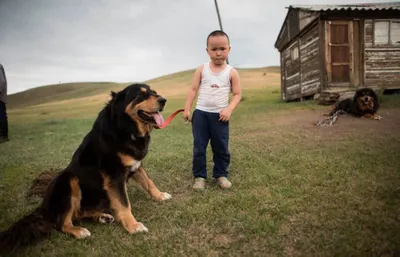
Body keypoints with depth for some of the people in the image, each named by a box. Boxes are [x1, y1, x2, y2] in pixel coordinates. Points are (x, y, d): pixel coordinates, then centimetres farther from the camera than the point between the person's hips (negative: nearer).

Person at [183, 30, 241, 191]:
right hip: (200, 113, 1)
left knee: (221, 148, 8)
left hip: (220, 115, 0)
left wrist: (229, 109, -16)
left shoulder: (232, 72, -2)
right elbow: (193, 89, 1)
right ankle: (199, 176, 17)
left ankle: (221, 174, 25)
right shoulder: (201, 69, 1)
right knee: (199, 147, 5)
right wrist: (187, 109, -5)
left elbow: (237, 94, -1)